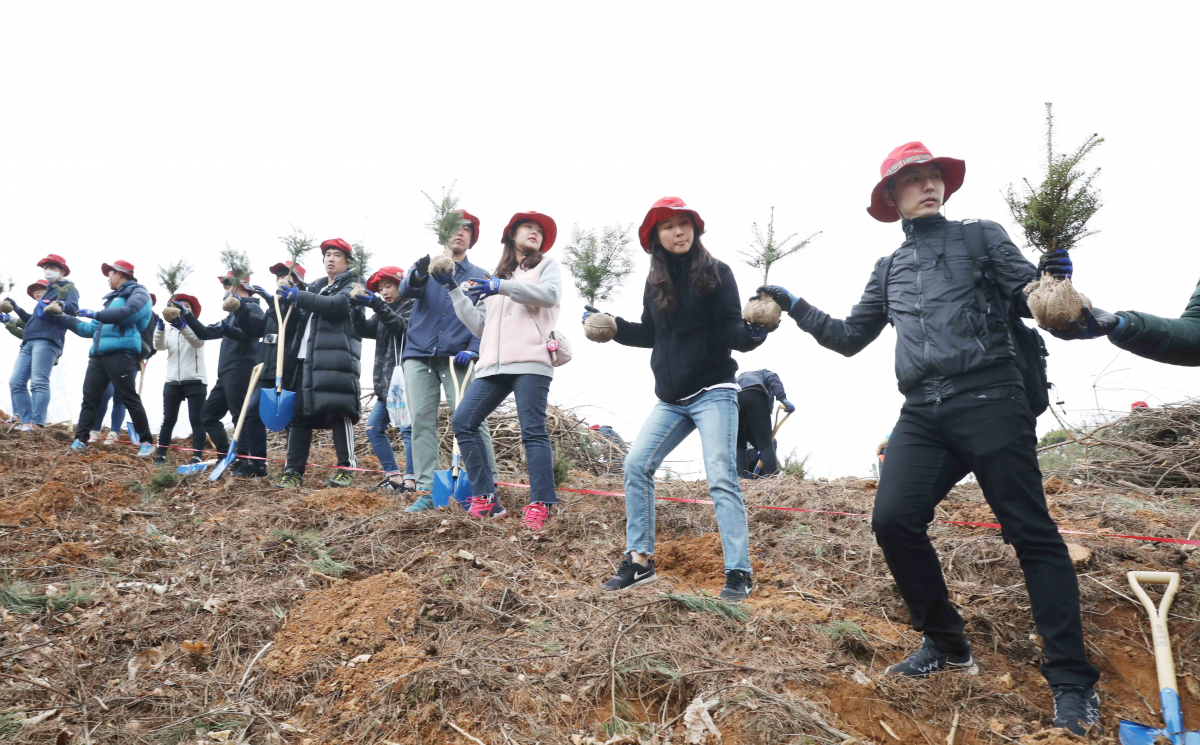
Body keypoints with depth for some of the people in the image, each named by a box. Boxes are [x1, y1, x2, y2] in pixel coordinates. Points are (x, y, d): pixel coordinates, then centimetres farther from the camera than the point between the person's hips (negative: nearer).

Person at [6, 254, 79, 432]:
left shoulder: (68, 288, 8)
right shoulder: (47, 291, 32)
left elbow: (73, 308, -13)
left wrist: (60, 306, -33)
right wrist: (16, 309, 29)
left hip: (47, 340, -9)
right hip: (29, 342, 9)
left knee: (39, 382, -18)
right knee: (16, 382, -1)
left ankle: (37, 424, -23)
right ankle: (26, 422, -4)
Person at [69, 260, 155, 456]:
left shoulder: (138, 293, 4)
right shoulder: (112, 299, 29)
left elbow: (130, 312, -19)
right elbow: (93, 328, 33)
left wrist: (96, 314, -14)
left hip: (121, 353, -8)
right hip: (99, 354, 8)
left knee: (130, 398, -8)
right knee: (89, 396, 3)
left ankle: (147, 442, -4)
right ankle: (81, 438, 6)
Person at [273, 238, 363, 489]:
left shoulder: (351, 285, 8)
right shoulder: (316, 288, 30)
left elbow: (336, 304, -13)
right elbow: (300, 319, 33)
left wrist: (299, 296, -16)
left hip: (336, 358, -7)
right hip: (306, 358, 7)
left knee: (339, 411, -13)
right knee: (298, 412, 1)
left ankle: (346, 469, -9)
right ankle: (293, 471, 4)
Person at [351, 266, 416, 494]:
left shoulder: (412, 308, 1)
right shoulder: (383, 314, 23)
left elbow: (404, 327, -18)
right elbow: (364, 330, 9)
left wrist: (377, 305, -25)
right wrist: (357, 308, -8)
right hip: (387, 383, 9)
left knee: (407, 429, -13)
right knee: (373, 429, 6)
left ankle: (410, 480, -13)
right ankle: (394, 476, 10)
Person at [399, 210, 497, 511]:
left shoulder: (480, 276, 15)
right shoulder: (426, 265, 15)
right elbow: (406, 290, -5)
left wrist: (473, 350, -11)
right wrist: (420, 272, -28)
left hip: (457, 357, -1)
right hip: (419, 354, 2)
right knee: (422, 419, -4)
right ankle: (427, 491, -1)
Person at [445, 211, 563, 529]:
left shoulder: (547, 265, 16)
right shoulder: (493, 279, 28)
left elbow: (550, 294, -8)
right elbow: (479, 325, 20)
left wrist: (502, 286, -14)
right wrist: (454, 289, 16)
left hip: (531, 361, -5)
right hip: (494, 365, 5)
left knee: (533, 431, -12)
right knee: (463, 421, -6)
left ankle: (539, 506, -11)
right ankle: (485, 500, -2)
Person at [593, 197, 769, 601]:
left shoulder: (716, 272, -6)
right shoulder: (655, 280, 9)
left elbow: (730, 329, -11)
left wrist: (750, 335, -31)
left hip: (713, 392, -6)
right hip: (671, 399, 6)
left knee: (721, 478, -11)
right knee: (636, 465, -1)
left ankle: (739, 573, -3)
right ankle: (639, 560, 10)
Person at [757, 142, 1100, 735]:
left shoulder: (981, 236, 10)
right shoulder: (889, 269, 20)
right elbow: (849, 338, 23)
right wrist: (795, 306, 18)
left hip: (989, 403, -3)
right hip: (922, 416, 4)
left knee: (1032, 534, -4)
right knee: (893, 520, -10)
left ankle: (1071, 680, 6)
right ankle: (945, 644, 11)